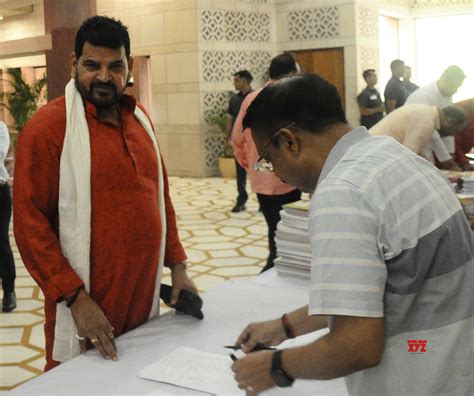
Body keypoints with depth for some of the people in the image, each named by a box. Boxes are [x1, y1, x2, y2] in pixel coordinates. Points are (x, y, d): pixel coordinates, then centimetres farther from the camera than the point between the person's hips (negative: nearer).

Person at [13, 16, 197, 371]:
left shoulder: (138, 117, 9)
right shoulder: (47, 126, -11)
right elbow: (29, 223, -14)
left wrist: (176, 263, 9)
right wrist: (75, 296, -18)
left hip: (145, 294, 6)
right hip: (87, 301, -6)